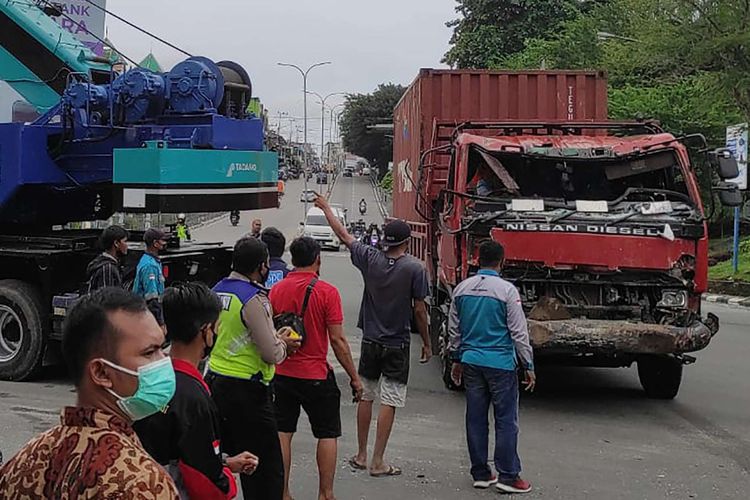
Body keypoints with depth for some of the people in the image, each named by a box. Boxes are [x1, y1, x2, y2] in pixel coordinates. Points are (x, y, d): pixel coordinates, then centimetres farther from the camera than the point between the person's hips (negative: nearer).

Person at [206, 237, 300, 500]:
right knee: (267, 469, -2)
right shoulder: (253, 299, -18)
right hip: (246, 391, -9)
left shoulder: (217, 291, 7)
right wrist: (283, 343, 5)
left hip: (215, 380, 9)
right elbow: (272, 355, -17)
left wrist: (274, 338, 12)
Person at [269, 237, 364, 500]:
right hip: (317, 375, -3)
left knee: (282, 433, 10)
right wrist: (354, 377, -5)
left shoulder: (276, 290, 0)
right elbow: (337, 339, -13)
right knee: (327, 434, 10)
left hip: (282, 374, 4)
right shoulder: (327, 292, -12)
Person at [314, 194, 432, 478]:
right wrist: (426, 343, 2)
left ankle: (361, 456, 23)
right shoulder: (414, 268, -12)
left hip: (370, 341, 4)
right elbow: (419, 309, -10)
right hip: (397, 345, -4)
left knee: (365, 397, 15)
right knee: (389, 403, 0)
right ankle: (378, 463, 1)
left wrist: (326, 208, 25)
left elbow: (344, 236, 10)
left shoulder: (370, 259, -3)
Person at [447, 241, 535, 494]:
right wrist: (529, 366, -1)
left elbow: (454, 329, 13)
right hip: (500, 363, -5)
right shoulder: (507, 290, -11)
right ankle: (508, 476, 4)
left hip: (471, 361, 5)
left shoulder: (462, 289, 4)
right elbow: (519, 332, -9)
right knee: (506, 420, 2)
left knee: (476, 418, 10)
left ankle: (480, 474, 17)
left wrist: (457, 359, 24)